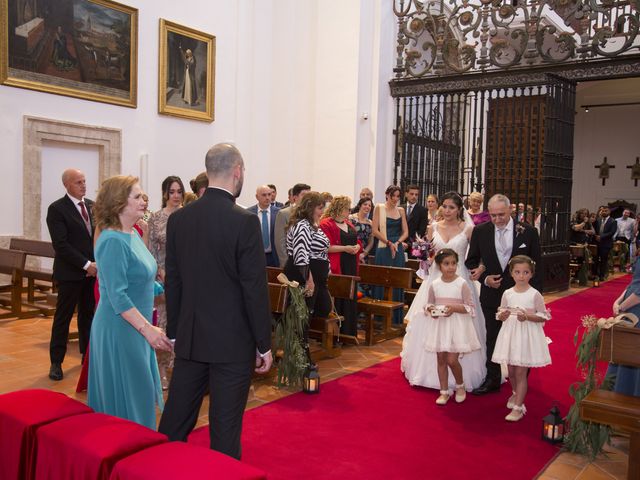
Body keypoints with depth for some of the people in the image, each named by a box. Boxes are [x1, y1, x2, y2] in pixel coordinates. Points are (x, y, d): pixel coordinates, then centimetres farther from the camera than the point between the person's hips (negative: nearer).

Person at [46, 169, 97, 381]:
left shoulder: (92, 205, 9)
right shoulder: (57, 209, -9)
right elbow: (61, 244, -15)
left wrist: (97, 263, -2)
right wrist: (86, 265, -18)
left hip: (93, 270, 5)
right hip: (70, 272, -5)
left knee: (88, 315, 11)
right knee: (63, 318, 4)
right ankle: (56, 362, 13)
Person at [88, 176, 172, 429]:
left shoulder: (133, 234, 7)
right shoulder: (113, 241, -19)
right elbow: (118, 296, -24)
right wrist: (148, 329, -26)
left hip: (135, 327, 9)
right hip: (120, 329, -9)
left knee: (138, 393, 18)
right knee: (126, 396, 3)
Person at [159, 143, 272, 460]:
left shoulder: (178, 218, 2)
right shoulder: (245, 222, -15)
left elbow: (172, 281, 7)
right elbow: (255, 289, -14)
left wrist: (174, 332, 16)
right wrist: (264, 345, -5)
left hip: (189, 338, 6)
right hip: (232, 341, -5)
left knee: (175, 421, 16)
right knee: (225, 427, 6)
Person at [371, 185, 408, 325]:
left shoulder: (401, 210, 13)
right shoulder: (379, 208, 1)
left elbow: (405, 232, 11)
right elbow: (375, 230, -5)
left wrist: (397, 243, -7)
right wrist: (389, 243, -13)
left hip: (398, 249, 4)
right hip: (383, 249, -4)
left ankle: (395, 317, 13)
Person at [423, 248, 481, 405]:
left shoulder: (462, 284, -8)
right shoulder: (434, 285, 1)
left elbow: (470, 308, -6)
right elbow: (428, 304, 12)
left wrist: (455, 307, -20)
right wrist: (430, 310, -10)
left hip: (456, 326, -3)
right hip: (439, 325, 3)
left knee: (452, 360, -5)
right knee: (441, 359, 8)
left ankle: (460, 386, 23)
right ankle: (444, 391, 22)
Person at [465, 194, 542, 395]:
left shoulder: (528, 232, -6)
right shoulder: (480, 232, -3)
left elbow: (536, 265, -1)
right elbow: (471, 261, 6)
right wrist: (485, 278, -10)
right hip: (492, 294, 2)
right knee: (492, 338, 11)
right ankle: (492, 380, 24)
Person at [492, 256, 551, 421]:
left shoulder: (535, 294, -8)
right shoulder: (507, 294, 2)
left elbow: (544, 316, -5)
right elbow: (500, 315, 10)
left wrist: (527, 316, -20)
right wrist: (502, 315, -14)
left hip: (527, 335, -4)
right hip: (510, 333, 4)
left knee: (520, 372, -4)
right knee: (511, 370, 15)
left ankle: (518, 407, 3)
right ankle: (516, 393, 44)